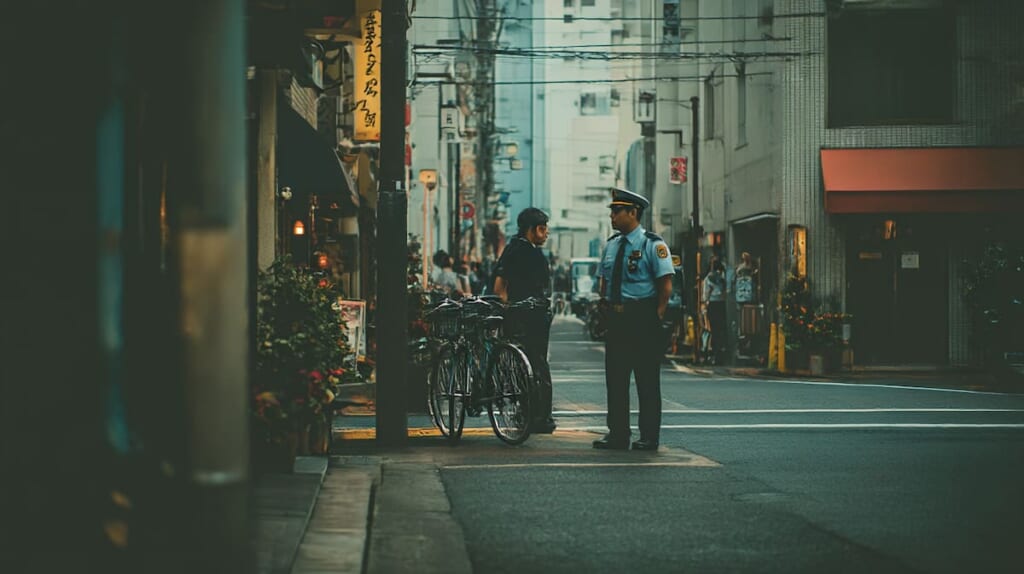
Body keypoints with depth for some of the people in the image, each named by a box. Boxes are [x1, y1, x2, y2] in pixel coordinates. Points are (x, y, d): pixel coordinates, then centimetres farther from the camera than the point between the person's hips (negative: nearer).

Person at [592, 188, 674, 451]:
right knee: (615, 378, 7)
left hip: (643, 318, -6)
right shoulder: (611, 244, 12)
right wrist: (605, 304, 8)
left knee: (647, 380, -1)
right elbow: (602, 278, 21)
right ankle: (617, 434, 14)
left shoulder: (652, 244, -7)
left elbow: (666, 284, -10)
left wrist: (657, 317, -11)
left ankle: (649, 437, 4)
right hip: (616, 320, 6)